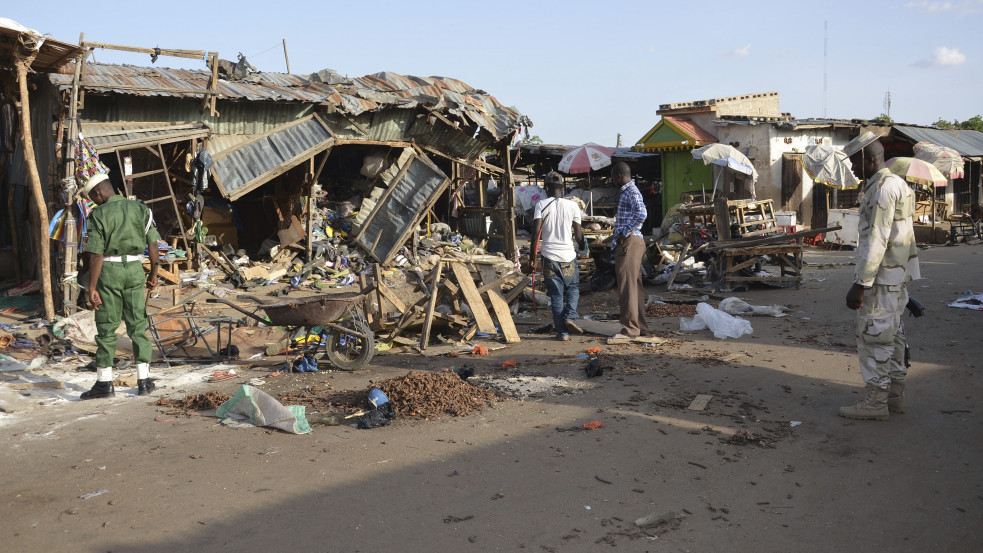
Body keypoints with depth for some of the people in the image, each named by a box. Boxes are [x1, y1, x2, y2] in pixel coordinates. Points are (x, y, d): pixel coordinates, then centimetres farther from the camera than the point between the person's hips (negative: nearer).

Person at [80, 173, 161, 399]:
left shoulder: (98, 215, -8)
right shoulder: (140, 208, 2)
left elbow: (96, 255, -12)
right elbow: (153, 244, 2)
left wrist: (91, 288, -8)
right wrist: (154, 273, 13)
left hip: (109, 271, -3)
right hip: (134, 270, 3)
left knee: (106, 328, 4)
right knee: (137, 326, 9)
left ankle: (104, 382, 9)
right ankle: (144, 380, 7)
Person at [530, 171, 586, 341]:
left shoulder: (541, 205, -3)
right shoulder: (572, 206, -1)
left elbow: (536, 230, -9)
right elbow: (578, 233, 2)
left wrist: (533, 252, 1)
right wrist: (582, 245, 23)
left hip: (549, 256, 0)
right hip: (568, 256, 0)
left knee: (556, 295, 7)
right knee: (573, 289, 19)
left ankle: (562, 331, 7)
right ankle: (570, 316, -4)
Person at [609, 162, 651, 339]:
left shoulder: (631, 191, -12)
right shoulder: (627, 191, 21)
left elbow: (642, 213, -28)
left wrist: (625, 233, -21)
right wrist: (618, 238, 17)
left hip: (629, 243, -11)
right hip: (627, 244, 11)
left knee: (627, 286, -9)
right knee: (634, 287, 12)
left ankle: (630, 328, -7)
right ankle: (641, 327, 18)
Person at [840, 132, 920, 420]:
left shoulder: (883, 188, -18)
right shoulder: (896, 184, 15)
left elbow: (876, 241, -23)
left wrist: (860, 284, -23)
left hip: (881, 277, -10)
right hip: (897, 277, 10)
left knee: (873, 337, -4)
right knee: (892, 334, 15)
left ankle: (875, 401, 2)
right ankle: (895, 394, 23)